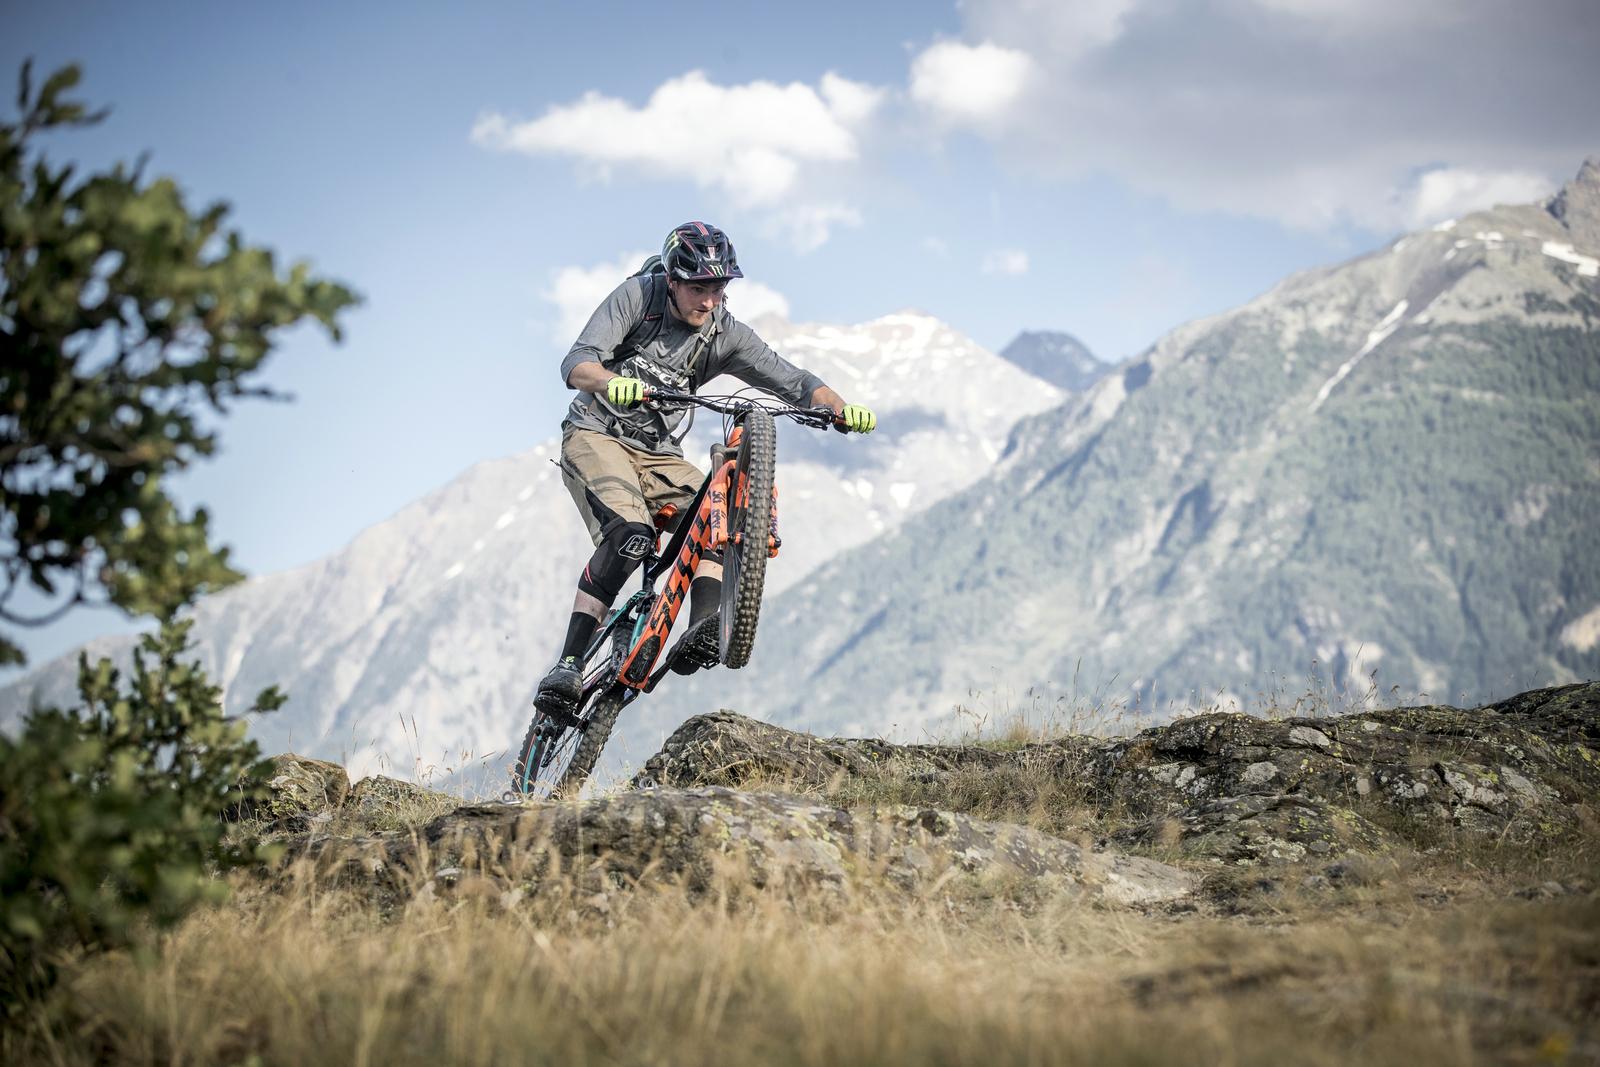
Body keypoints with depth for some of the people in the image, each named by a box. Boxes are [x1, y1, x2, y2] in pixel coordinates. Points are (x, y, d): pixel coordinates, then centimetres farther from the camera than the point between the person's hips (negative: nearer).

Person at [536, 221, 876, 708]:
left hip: (658, 455, 5)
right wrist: (613, 383, -49)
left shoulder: (726, 334, -4)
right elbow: (577, 364, -25)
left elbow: (792, 380, -6)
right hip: (596, 436, -5)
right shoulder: (636, 297, -14)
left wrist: (843, 409, -27)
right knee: (630, 533, -30)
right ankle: (567, 665, -30)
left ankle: (701, 635, -34)